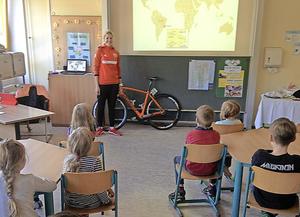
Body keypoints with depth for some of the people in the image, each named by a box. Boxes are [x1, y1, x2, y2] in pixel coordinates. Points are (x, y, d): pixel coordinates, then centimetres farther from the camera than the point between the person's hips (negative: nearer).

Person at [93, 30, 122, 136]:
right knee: (101, 106, 5)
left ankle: (112, 128, 17)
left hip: (114, 84, 4)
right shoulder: (100, 50, -2)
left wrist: (120, 84, 11)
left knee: (112, 106, 9)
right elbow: (96, 68, -4)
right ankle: (99, 127, 16)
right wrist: (97, 85, -9)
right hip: (103, 84, -4)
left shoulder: (116, 53, 9)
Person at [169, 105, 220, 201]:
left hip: (193, 169, -2)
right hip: (210, 170, 3)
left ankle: (180, 191, 26)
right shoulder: (216, 135, -10)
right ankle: (212, 187, 41)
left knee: (177, 159, 26)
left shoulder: (190, 134, -15)